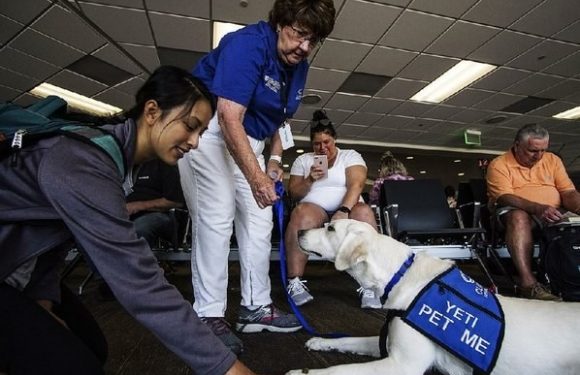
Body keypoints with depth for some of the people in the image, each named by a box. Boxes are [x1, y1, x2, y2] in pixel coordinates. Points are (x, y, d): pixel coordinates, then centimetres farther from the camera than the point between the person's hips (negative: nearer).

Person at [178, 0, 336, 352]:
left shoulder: (299, 65, 6)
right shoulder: (248, 44, -19)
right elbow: (229, 118, -29)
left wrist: (275, 159, -1)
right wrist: (255, 177, -35)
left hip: (248, 138, 8)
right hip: (209, 127, -8)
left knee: (259, 219, 2)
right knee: (216, 217, -16)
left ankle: (256, 307, 11)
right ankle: (209, 315, -4)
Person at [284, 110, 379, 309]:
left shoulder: (351, 156, 10)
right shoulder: (302, 160, 15)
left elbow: (356, 185, -8)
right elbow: (293, 194, 9)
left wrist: (343, 211, -26)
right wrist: (309, 180, -10)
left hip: (346, 209, 0)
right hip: (314, 209, 0)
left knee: (364, 212, -33)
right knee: (301, 213, -34)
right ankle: (295, 282, -31)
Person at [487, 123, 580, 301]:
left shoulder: (552, 160, 15)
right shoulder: (499, 164, -1)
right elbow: (504, 197, -15)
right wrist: (538, 208, -30)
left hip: (554, 215, 5)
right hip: (516, 212, -5)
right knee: (519, 217, -39)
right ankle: (528, 283, -45)